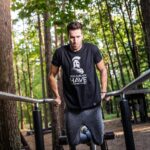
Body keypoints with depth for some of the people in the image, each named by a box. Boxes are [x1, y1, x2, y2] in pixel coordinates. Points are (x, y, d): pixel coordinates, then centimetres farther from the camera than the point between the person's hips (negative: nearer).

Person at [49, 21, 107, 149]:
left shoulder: (92, 49, -7)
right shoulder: (60, 52, -7)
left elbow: (103, 70, 7)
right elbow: (52, 75, 7)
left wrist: (103, 91, 3)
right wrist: (57, 96, 6)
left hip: (93, 105, 0)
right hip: (72, 108, 0)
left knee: (99, 140, 10)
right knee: (73, 143, 10)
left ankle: (88, 134, 40)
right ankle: (82, 134, 40)